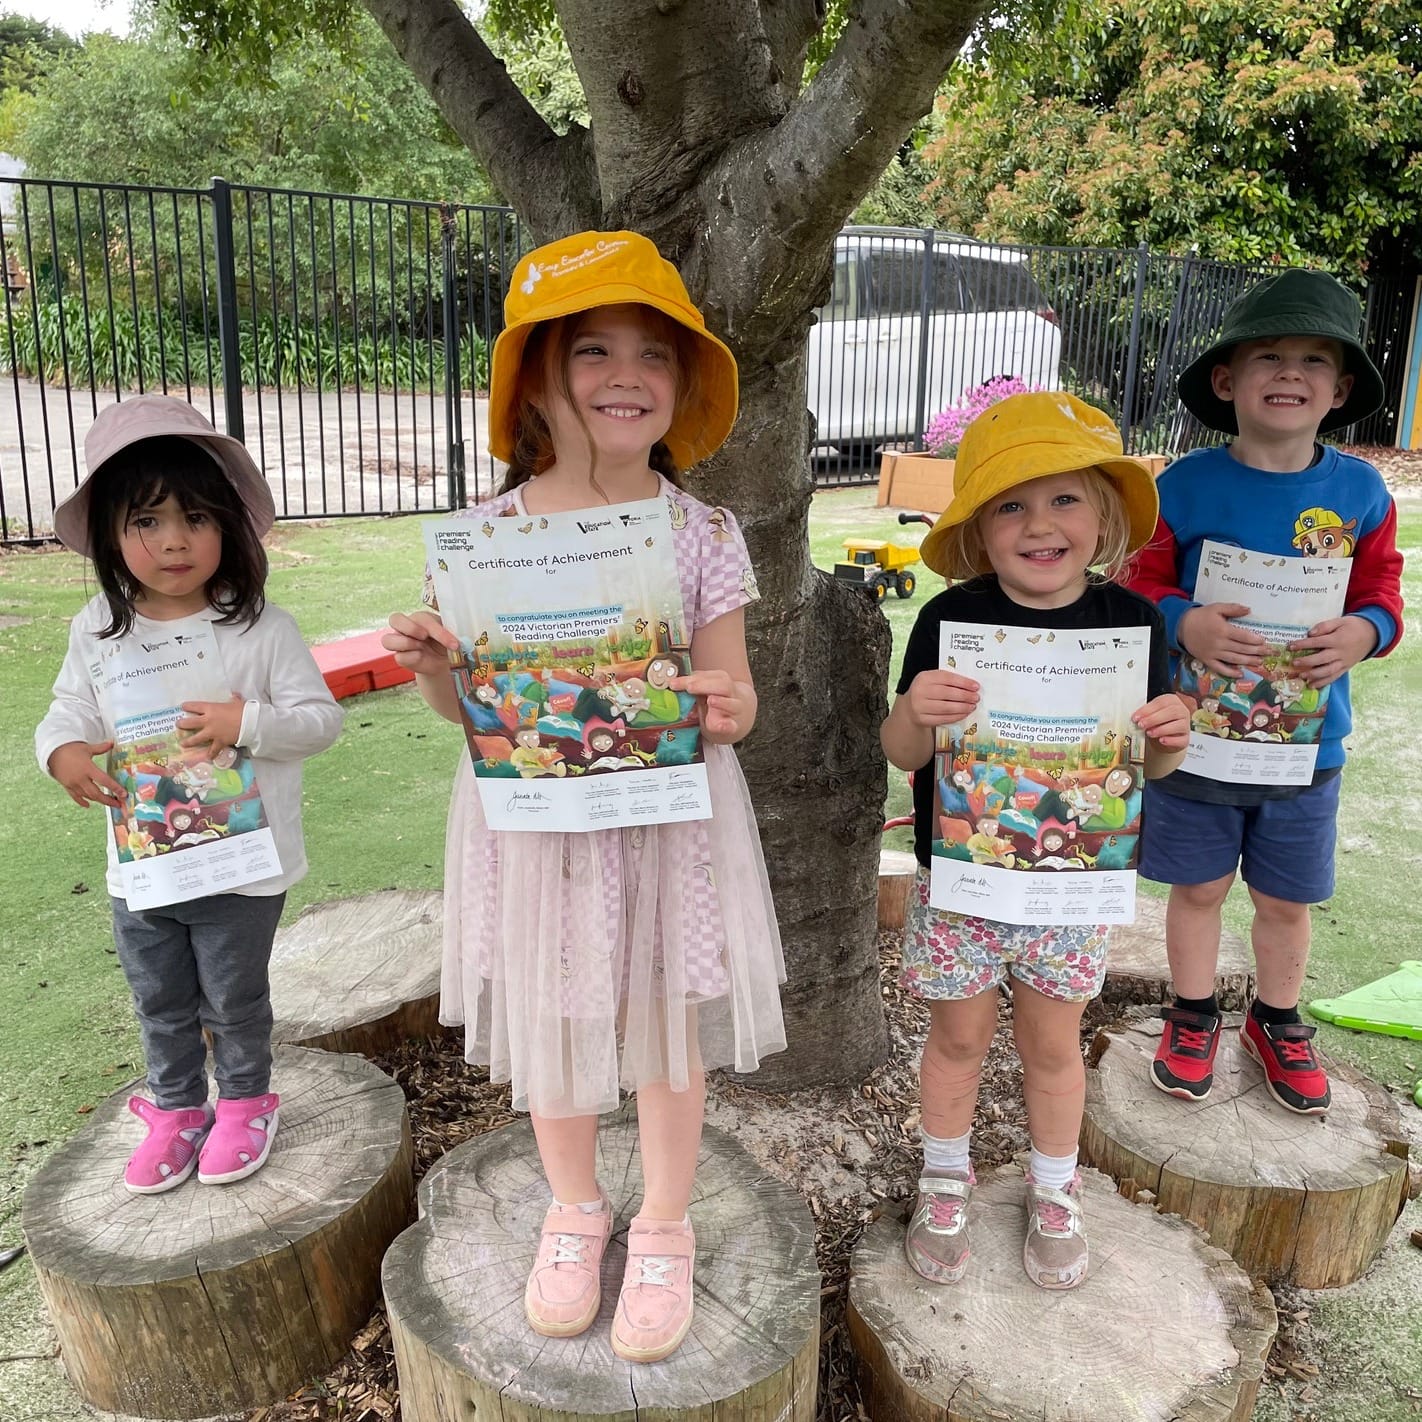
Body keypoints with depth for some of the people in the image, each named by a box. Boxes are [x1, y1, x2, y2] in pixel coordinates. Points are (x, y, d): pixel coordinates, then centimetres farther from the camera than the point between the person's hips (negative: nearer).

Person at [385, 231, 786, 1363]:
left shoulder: (704, 531, -7)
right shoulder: (486, 533, -6)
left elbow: (729, 696, -3)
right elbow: (469, 705, 2)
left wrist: (729, 711, -25)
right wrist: (427, 666, -18)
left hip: (668, 818, -1)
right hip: (535, 818, 1)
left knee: (668, 1022, 13)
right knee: (551, 1025, 16)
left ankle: (664, 1228, 39)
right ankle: (575, 1208, 45)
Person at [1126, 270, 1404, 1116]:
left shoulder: (1360, 491, -4)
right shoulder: (1186, 487, -11)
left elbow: (1382, 591, 4)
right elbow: (1142, 585, -6)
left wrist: (1366, 630, -17)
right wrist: (1183, 623, -25)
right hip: (1194, 733, -2)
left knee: (1286, 898, 17)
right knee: (1198, 886, 14)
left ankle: (1278, 1023, 41)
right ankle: (1195, 1017, 37)